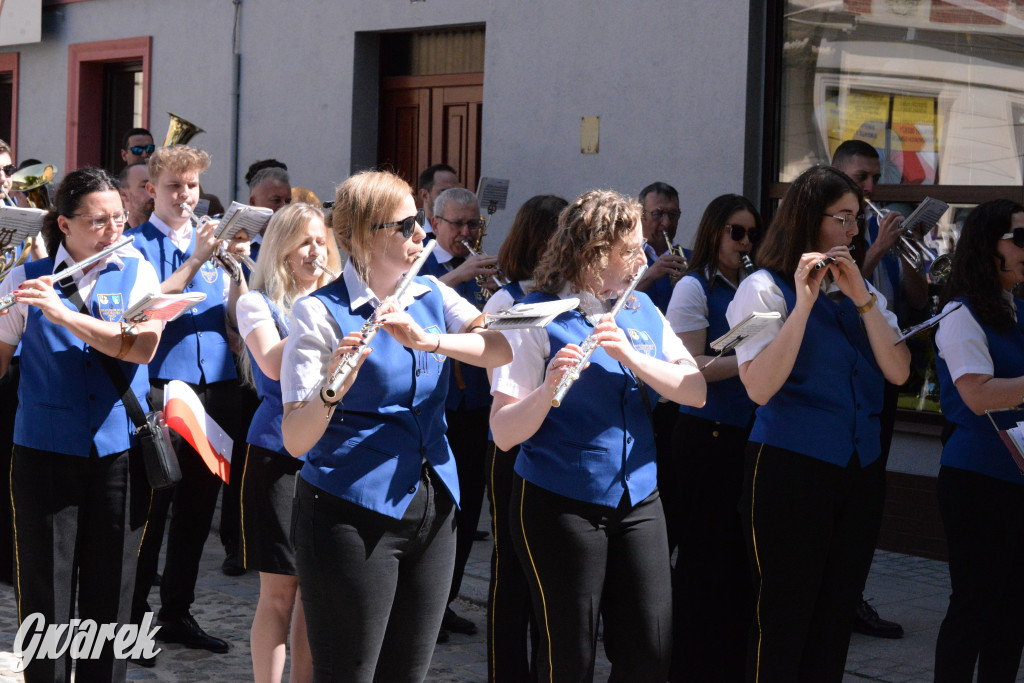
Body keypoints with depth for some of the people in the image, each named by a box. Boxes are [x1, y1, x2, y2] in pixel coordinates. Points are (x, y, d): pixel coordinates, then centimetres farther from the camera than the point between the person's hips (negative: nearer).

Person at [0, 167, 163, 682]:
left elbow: (143, 346, -14)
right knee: (46, 595, 3)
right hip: (45, 451, -1)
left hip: (120, 451, 1)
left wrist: (64, 314, -21)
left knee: (110, 591, 8)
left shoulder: (135, 271, 2)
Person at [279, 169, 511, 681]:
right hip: (353, 516, -6)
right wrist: (332, 391, -36)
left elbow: (504, 348, -9)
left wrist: (427, 339, -24)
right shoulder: (321, 312, -10)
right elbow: (295, 441, -16)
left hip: (433, 512, 6)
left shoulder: (431, 296, 8)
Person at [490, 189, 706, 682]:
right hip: (561, 505, -5)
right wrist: (548, 390, -32)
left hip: (637, 498, 5)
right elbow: (503, 433, -14)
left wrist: (629, 354, -17)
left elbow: (694, 391, -3)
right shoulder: (538, 318, -9)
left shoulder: (641, 309, 9)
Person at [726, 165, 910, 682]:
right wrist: (805, 300, -21)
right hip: (791, 464, -6)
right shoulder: (765, 289, -6)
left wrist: (861, 299, -12)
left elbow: (898, 371, -2)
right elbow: (759, 387, -19)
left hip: (860, 468, 6)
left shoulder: (865, 292, 12)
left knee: (835, 616, 12)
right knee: (783, 619, 0)